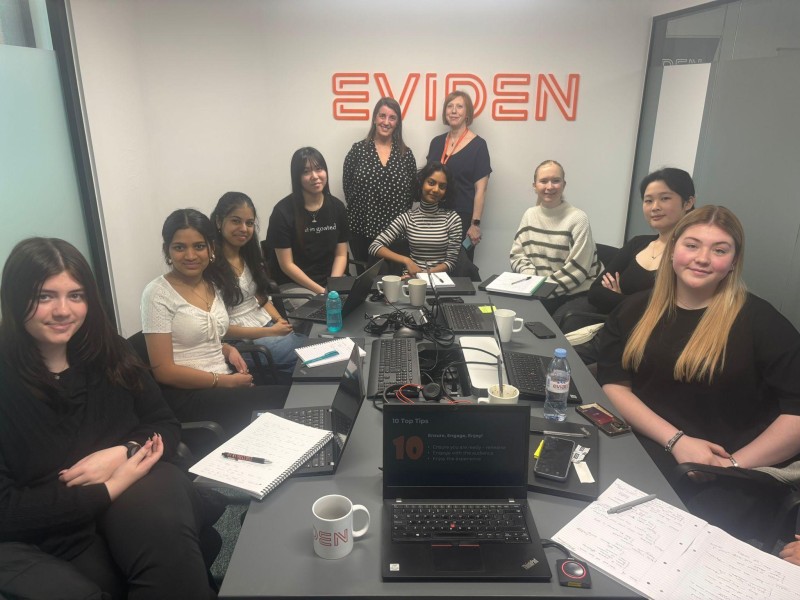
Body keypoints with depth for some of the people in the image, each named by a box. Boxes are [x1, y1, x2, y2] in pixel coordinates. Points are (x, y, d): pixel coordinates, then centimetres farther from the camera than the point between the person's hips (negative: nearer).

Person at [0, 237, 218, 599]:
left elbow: (166, 426, 9)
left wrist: (123, 452, -12)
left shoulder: (107, 352, 5)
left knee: (159, 520, -31)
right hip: (43, 535, -3)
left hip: (134, 488, 4)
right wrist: (109, 489, -16)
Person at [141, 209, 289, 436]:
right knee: (280, 399, -25)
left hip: (226, 383, 6)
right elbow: (163, 371, -14)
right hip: (187, 395, -6)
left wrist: (228, 349, 2)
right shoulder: (158, 294, -11)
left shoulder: (214, 284, 9)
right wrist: (226, 381, -16)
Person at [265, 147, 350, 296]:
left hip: (331, 279, 5)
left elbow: (341, 255, 6)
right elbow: (286, 265, -9)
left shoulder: (337, 207, 5)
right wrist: (321, 291, -15)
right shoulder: (283, 211, -9)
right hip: (293, 284, -5)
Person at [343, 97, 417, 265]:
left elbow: (413, 190, 8)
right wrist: (357, 210, 2)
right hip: (362, 228, -1)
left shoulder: (406, 153, 5)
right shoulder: (358, 149, 1)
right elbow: (347, 185, 5)